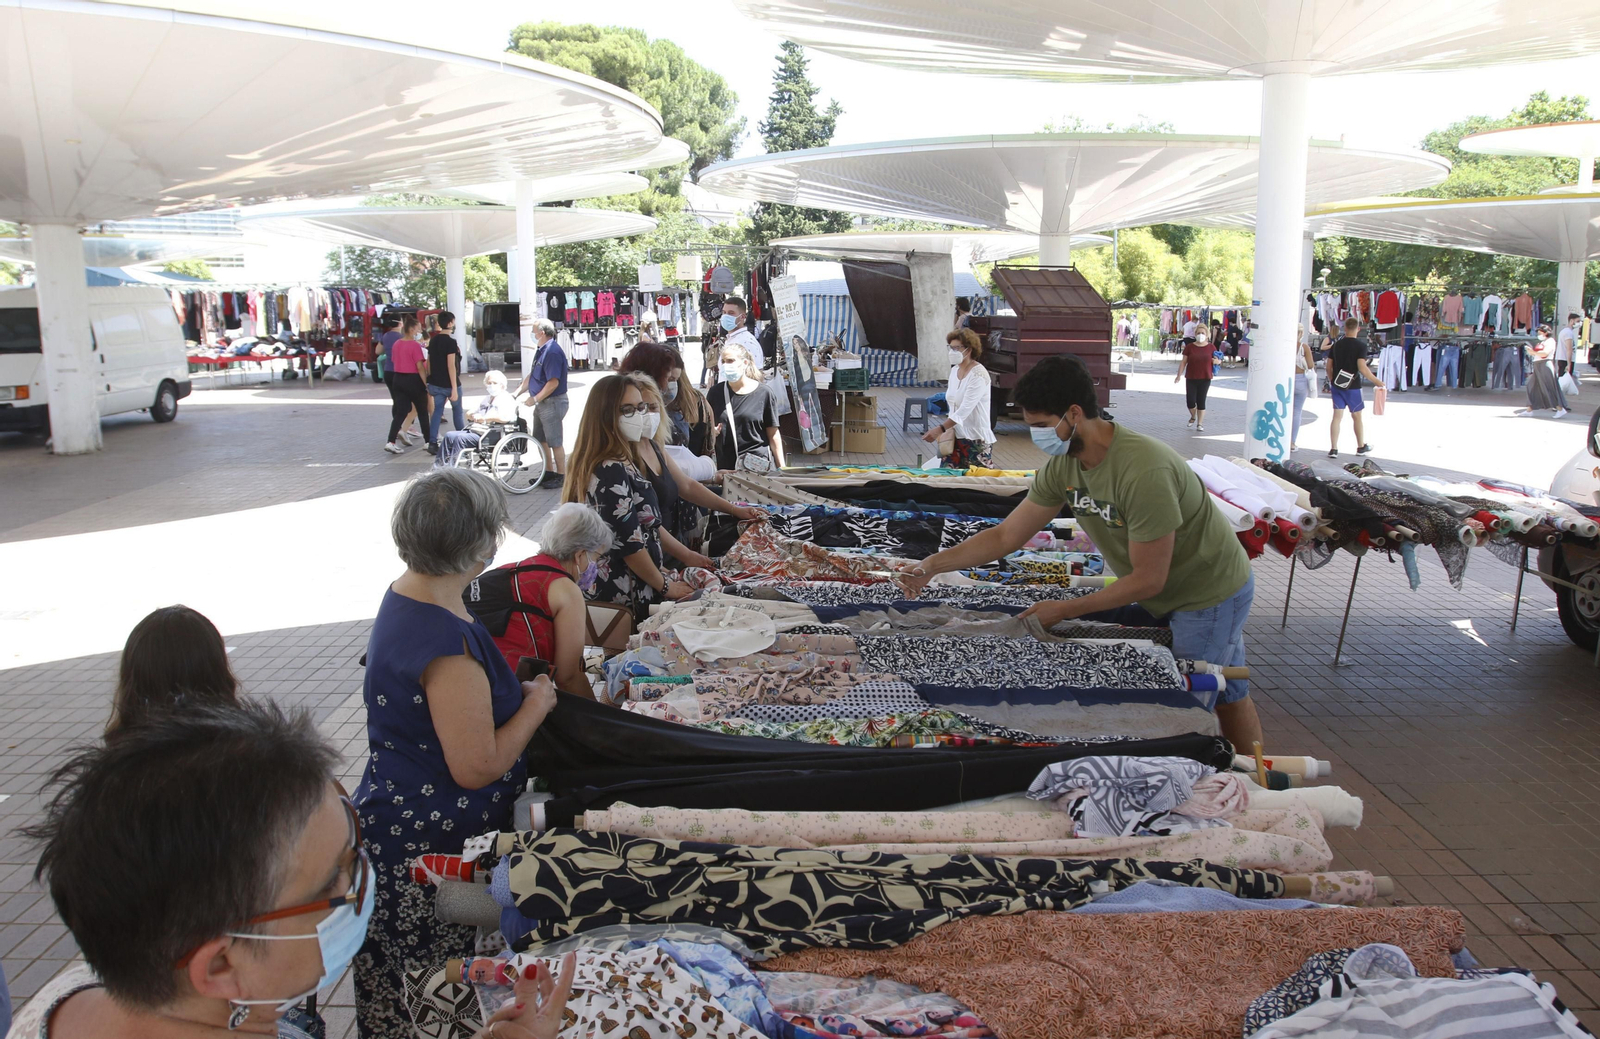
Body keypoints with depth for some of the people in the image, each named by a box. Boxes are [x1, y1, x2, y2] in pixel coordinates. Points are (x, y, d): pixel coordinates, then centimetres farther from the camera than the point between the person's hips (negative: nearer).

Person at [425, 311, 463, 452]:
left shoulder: (433, 341, 7)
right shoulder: (450, 342, -16)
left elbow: (429, 363, 12)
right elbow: (451, 366, -20)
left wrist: (431, 381, 21)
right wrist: (454, 389, -21)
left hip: (436, 383, 6)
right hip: (449, 384, -6)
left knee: (437, 411, 5)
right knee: (457, 410, 13)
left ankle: (432, 443, -3)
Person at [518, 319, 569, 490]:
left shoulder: (553, 352, -21)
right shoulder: (541, 350, 11)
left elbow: (553, 382, -25)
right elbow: (531, 375, 18)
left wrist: (535, 399, -19)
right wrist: (517, 392, 13)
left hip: (553, 403, -10)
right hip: (541, 403, 10)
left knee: (554, 441, -1)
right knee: (540, 439, 16)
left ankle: (561, 476, 9)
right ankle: (549, 473, 28)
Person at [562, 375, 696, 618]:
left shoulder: (622, 462, 10)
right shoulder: (611, 472, -22)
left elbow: (647, 524, 16)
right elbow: (630, 544, -21)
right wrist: (665, 586, -10)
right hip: (624, 593, -10)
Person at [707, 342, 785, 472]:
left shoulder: (763, 393, -1)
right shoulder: (716, 392, 6)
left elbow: (773, 435, 2)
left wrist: (782, 468, -1)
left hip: (758, 465, -2)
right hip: (725, 466, 2)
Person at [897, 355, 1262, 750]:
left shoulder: (1144, 471, -36)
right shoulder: (1062, 465, -11)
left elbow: (1148, 580, -29)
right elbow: (1006, 535, -3)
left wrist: (1066, 610, -22)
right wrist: (934, 564, -14)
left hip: (1208, 594, -8)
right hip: (1158, 594, 8)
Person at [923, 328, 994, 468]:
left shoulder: (979, 374, -16)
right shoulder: (954, 370, 8)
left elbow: (965, 409, -25)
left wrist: (941, 429, -32)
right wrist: (949, 429, 2)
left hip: (977, 440, -7)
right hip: (956, 437, 7)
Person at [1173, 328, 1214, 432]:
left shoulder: (1210, 347, 2)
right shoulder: (1190, 347, 1)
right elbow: (1183, 362, 2)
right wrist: (1179, 375, -5)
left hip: (1205, 379, 0)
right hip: (1191, 378, 0)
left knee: (1201, 401, 1)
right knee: (1190, 401, -3)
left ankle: (1199, 424, 10)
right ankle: (1193, 417, 28)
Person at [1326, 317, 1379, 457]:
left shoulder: (1336, 345, 3)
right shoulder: (1361, 346, -11)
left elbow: (1329, 366, 8)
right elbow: (1362, 368, -20)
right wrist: (1377, 382, -13)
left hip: (1337, 385, 4)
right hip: (1352, 386, -4)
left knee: (1336, 416, 4)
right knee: (1356, 416, 11)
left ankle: (1333, 449, -1)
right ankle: (1361, 447, 26)